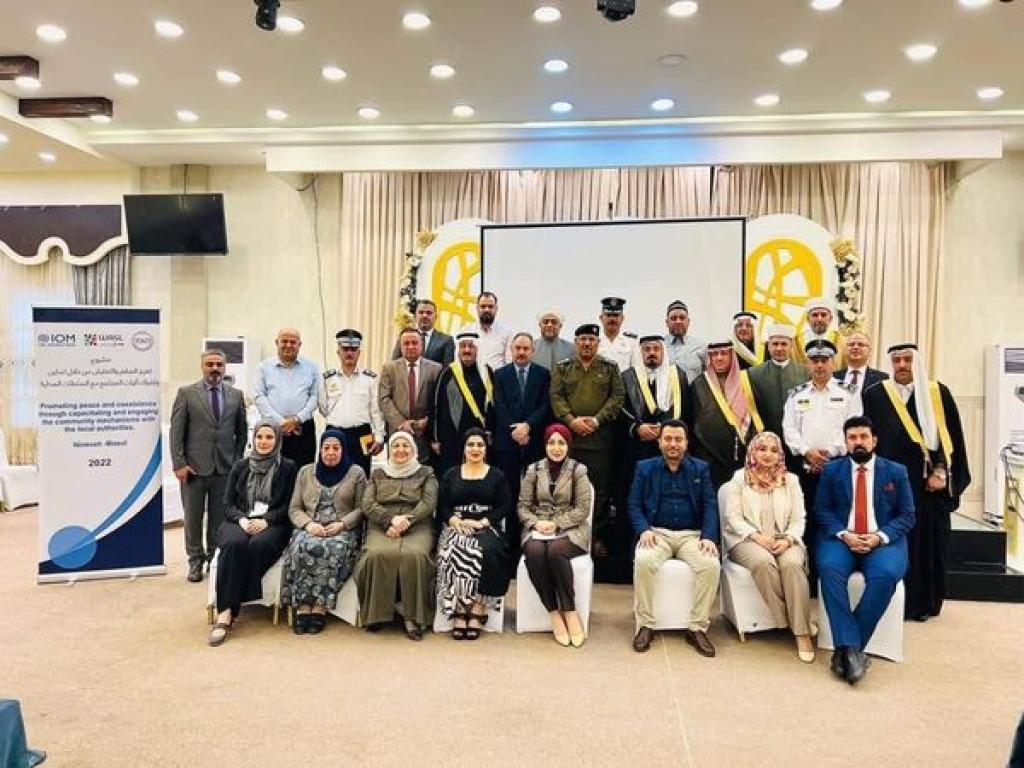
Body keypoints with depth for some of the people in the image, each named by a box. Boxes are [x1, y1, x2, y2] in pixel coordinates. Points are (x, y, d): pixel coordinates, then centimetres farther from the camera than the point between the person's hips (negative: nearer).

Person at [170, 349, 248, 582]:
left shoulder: (236, 395, 8)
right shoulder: (186, 393, 1)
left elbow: (241, 431, 13)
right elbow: (176, 431, -2)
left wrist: (237, 460, 6)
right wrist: (179, 464, -8)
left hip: (225, 467, 2)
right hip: (194, 467, -2)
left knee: (220, 517, 7)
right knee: (193, 517, 6)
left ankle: (215, 558, 22)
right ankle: (195, 561, 20)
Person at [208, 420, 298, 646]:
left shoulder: (288, 467, 9)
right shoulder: (240, 466, 17)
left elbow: (288, 505, 2)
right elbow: (228, 503, 12)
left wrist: (265, 520, -14)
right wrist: (242, 519, -9)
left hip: (273, 524, -2)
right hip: (240, 521, 2)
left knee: (259, 544, -35)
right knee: (235, 544, -33)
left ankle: (227, 611, -31)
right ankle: (225, 612, -37)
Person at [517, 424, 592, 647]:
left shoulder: (578, 470, 3)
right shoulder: (534, 470, 10)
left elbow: (582, 509, -2)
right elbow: (523, 506, 9)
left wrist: (556, 524, -13)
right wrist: (535, 522, -11)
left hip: (570, 529, -2)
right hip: (538, 529, 2)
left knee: (555, 550, -35)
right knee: (534, 552, -32)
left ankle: (570, 612, -23)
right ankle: (554, 614, -23)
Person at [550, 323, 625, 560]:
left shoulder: (610, 368, 11)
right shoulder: (562, 368, 12)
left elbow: (617, 397, 2)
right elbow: (556, 396, 3)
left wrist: (597, 419, -10)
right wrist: (571, 420, -11)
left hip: (600, 437, 0)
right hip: (569, 435, 0)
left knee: (600, 488, 1)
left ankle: (598, 537, 9)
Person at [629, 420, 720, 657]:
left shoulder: (701, 469, 12)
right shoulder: (645, 468, 10)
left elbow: (710, 505, 4)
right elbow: (634, 505, 4)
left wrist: (709, 537, -12)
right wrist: (644, 530, -14)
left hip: (692, 534, 1)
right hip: (657, 532, -1)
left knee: (711, 564, -29)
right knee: (643, 561, -32)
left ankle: (697, 628, -13)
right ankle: (645, 625, -16)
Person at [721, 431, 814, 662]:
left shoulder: (790, 480, 13)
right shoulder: (739, 478, 7)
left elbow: (798, 519, 8)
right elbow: (733, 517, 0)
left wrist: (788, 539, -12)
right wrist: (757, 535, -15)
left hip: (785, 540, 1)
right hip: (749, 539, -1)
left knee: (791, 564, -32)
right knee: (764, 563, -35)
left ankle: (802, 633, -28)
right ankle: (790, 622, -21)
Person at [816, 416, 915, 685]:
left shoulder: (896, 471, 10)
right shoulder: (831, 470, 11)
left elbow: (907, 516, 6)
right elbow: (822, 510, 6)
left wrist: (880, 537, -12)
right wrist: (843, 534, -13)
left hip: (883, 541, 0)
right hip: (841, 538, 0)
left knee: (885, 576, -32)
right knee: (829, 569, -32)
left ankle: (846, 648, -23)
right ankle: (850, 647, -30)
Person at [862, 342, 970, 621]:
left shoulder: (938, 393, 4)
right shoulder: (874, 395, 2)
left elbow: (951, 436, 3)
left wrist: (940, 472, -6)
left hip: (928, 482, 1)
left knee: (927, 540, 6)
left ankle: (923, 603, 18)